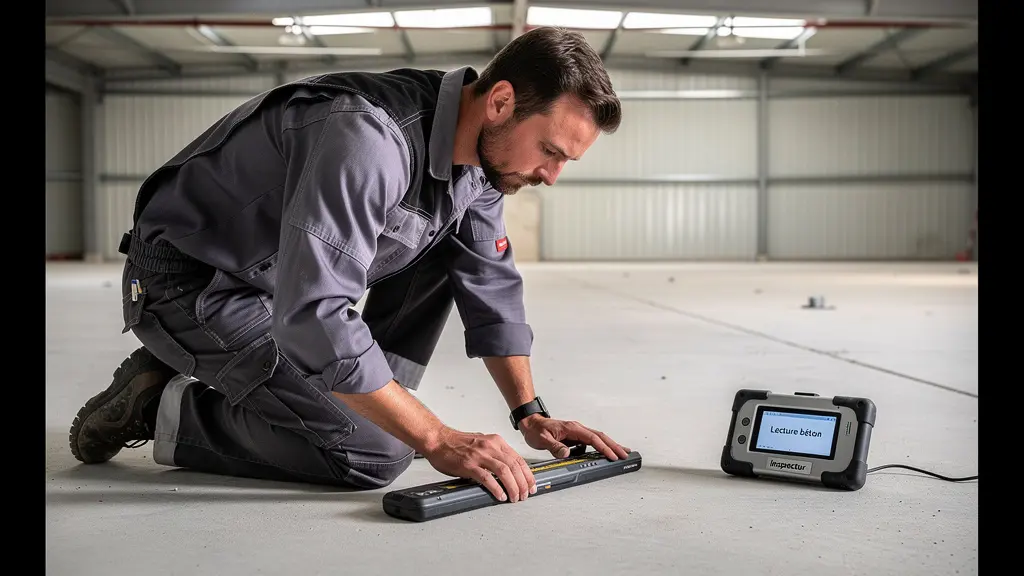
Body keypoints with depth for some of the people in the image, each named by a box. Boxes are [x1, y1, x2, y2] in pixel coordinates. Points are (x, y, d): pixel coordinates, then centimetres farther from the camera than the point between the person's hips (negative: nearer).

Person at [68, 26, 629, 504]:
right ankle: (168, 408, -3)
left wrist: (530, 413, -1)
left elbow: (492, 288, 5)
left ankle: (374, 402, 5)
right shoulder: (369, 138, -33)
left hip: (287, 275, 9)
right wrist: (437, 440, -34)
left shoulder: (478, 148, -4)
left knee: (451, 247, 3)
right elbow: (313, 317, -38)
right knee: (375, 453, -19)